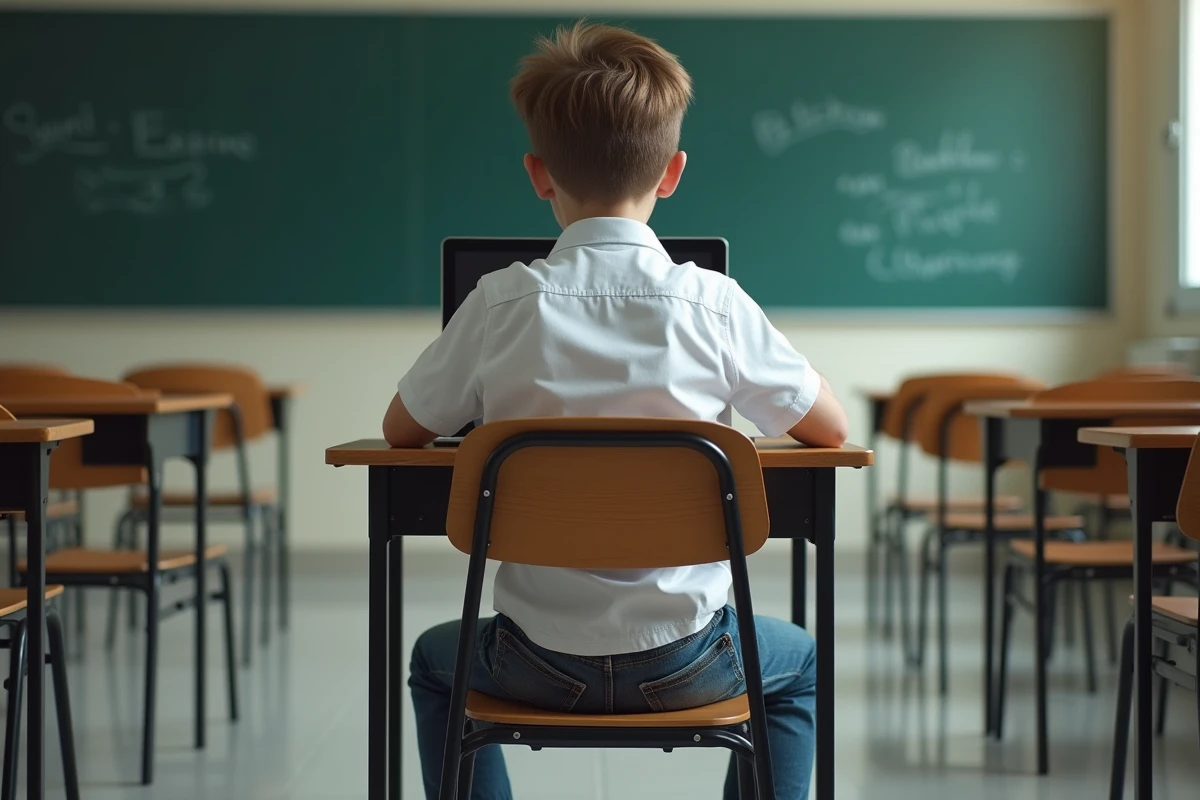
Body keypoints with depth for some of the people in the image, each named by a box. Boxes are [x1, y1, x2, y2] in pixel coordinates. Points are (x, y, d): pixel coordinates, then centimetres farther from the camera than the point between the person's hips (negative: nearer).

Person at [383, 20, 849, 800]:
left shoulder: (502, 304, -10)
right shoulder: (713, 304, -11)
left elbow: (402, 430, 5)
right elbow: (831, 428, 2)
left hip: (544, 668, 0)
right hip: (686, 663, 0)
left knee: (436, 660, 35)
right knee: (798, 663, 34)